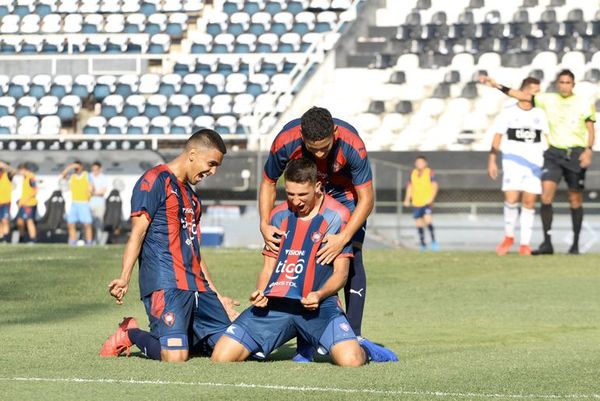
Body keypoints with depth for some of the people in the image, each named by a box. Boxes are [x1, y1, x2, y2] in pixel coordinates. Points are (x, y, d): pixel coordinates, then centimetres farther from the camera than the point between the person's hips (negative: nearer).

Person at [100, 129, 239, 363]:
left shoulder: (190, 194, 24)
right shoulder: (155, 181, -3)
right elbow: (137, 233, -10)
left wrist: (216, 296, 29)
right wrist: (124, 279, -21)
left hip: (197, 287, 9)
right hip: (165, 284, -9)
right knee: (175, 357, -21)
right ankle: (130, 334, 6)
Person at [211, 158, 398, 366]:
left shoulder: (336, 216, 0)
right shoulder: (279, 216, 13)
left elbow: (341, 272, 0)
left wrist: (319, 295, -19)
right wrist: (260, 293, -5)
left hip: (317, 305, -3)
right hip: (275, 303, 4)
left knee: (350, 360, -30)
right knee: (221, 357, -13)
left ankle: (365, 349, 10)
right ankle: (260, 346, 22)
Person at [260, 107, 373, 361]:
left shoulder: (352, 145, -36)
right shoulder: (285, 142, -30)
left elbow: (366, 199, -29)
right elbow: (268, 183, -11)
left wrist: (343, 238, -40)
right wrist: (265, 224, -26)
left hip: (346, 194, -2)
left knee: (351, 258, -15)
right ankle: (305, 345, -5)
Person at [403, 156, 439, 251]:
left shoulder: (430, 173, -3)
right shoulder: (413, 173, 9)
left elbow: (434, 185, -6)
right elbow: (410, 186, 16)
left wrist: (431, 198, -19)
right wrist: (407, 199, 7)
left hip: (427, 202, -4)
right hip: (416, 203, 4)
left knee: (427, 220, -20)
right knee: (419, 223, 5)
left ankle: (433, 241, -9)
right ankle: (422, 244, 16)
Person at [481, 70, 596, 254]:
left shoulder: (584, 103, 2)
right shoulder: (548, 100, 6)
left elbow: (591, 129, 3)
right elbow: (522, 95, 3)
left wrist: (588, 150, -12)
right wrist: (496, 85, -4)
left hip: (576, 153, -1)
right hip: (554, 153, 1)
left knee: (575, 200, 3)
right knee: (546, 195, -14)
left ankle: (575, 244, 13)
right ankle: (547, 243, -12)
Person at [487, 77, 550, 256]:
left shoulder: (540, 114, 8)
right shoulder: (508, 112, 2)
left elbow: (548, 137, 11)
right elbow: (497, 137, 5)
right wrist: (492, 161, 0)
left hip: (535, 161, 2)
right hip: (513, 161, -2)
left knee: (529, 202, 0)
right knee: (511, 198, -14)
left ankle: (525, 244, 6)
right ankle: (508, 237, 8)